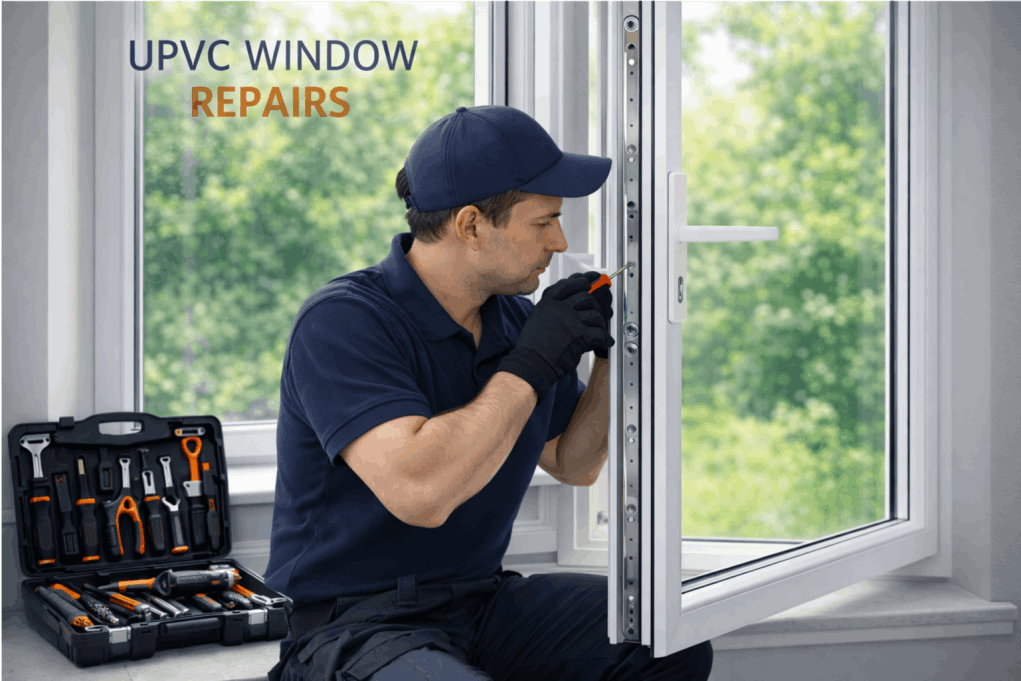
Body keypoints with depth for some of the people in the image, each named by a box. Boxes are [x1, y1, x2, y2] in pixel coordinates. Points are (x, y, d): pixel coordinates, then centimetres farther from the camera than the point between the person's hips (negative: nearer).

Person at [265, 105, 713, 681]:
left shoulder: (514, 319, 6)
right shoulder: (341, 321, -17)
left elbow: (574, 464, 20)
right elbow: (419, 493, -31)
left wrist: (612, 356, 4)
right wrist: (529, 367, -22)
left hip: (481, 597, 7)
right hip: (350, 626, -7)